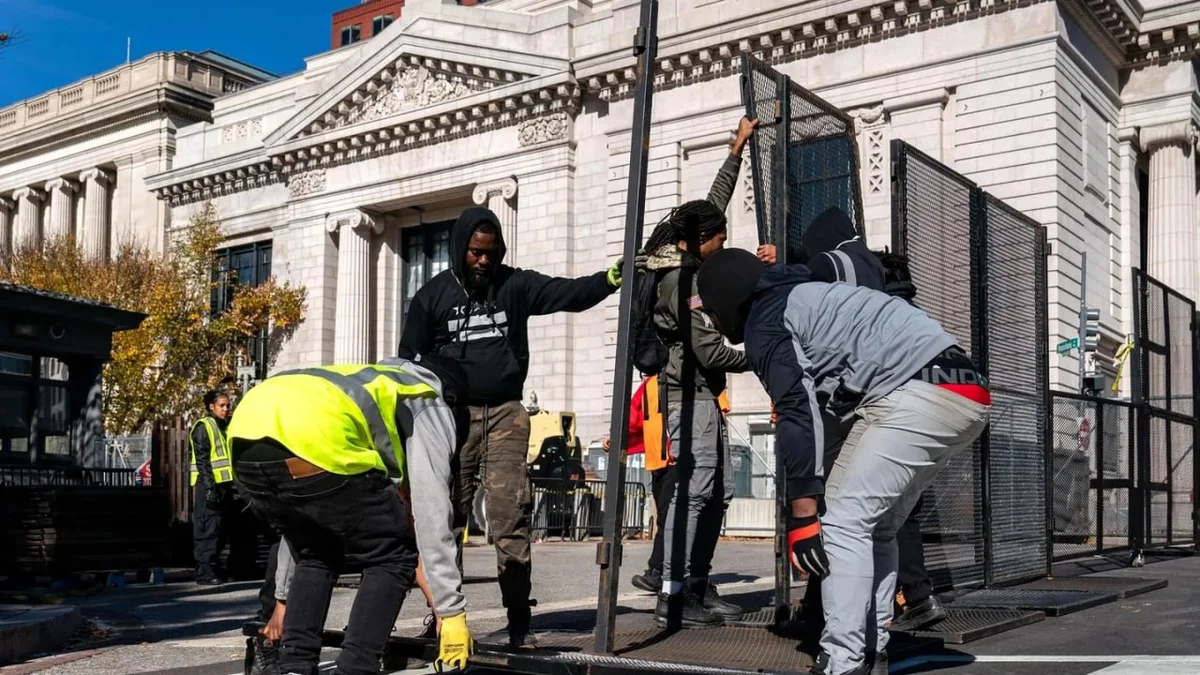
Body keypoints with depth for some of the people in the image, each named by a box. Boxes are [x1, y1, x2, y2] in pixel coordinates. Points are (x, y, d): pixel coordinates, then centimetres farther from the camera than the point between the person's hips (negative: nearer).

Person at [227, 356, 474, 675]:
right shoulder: (429, 405, 24)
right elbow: (432, 515, 12)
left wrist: (283, 598, 48)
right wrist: (453, 613, 15)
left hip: (246, 436, 8)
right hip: (313, 439, -7)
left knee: (317, 557, 28)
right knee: (393, 558, 11)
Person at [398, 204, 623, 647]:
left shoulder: (514, 285, 5)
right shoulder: (433, 295, 5)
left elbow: (568, 293, -8)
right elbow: (407, 361, 8)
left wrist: (608, 279, -27)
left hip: (505, 413, 0)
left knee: (511, 519, -5)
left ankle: (519, 623, -3)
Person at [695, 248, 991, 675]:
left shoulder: (764, 321, 0)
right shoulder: (802, 296, 30)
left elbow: (798, 412, -10)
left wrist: (802, 510, -12)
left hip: (920, 394, -9)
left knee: (842, 521, -6)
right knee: (873, 527, 16)